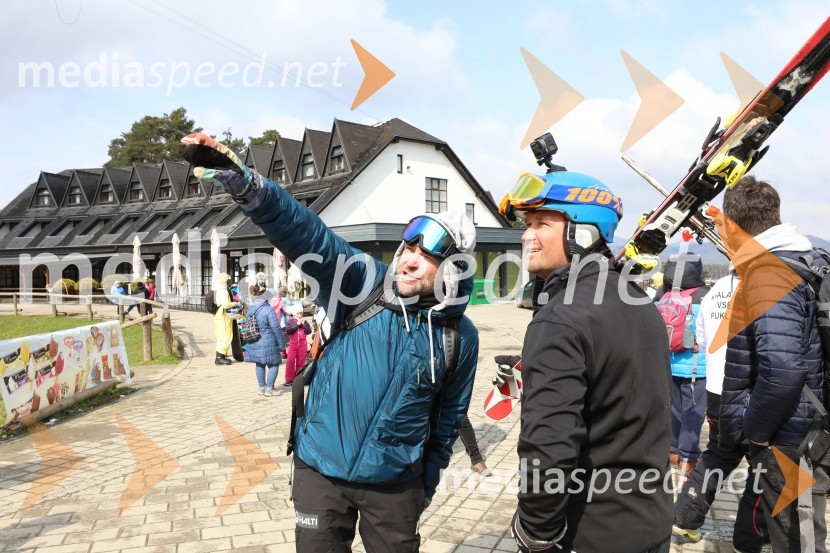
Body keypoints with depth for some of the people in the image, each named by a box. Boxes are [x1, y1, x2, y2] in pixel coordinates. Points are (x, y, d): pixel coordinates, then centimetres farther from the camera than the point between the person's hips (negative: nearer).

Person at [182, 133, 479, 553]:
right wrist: (250, 188, -43)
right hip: (320, 470, 0)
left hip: (395, 484, 1)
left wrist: (428, 481, 13)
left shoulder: (459, 336, -6)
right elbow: (310, 237, -28)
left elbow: (449, 417, 6)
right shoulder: (365, 285, -12)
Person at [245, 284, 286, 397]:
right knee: (274, 364, 6)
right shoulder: (268, 310, -18)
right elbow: (276, 329, -17)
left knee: (259, 364, 18)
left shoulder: (249, 310, 3)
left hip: (253, 344, 7)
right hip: (268, 344, -7)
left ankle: (262, 387, 26)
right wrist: (281, 344, -7)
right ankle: (269, 389, 6)